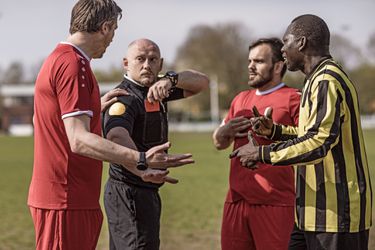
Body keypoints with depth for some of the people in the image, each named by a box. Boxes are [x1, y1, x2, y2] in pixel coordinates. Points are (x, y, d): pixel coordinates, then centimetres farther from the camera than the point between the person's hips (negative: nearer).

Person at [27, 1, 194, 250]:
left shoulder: (58, 59, 17)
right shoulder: (74, 64, -17)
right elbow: (79, 140, -26)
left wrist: (97, 106, 34)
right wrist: (141, 160, -35)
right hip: (66, 201, -10)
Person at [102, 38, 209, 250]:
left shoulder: (155, 90, 10)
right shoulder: (125, 97, -18)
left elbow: (202, 82, 7)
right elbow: (116, 135, -38)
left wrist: (171, 79, -15)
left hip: (147, 191, 10)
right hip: (130, 192, -10)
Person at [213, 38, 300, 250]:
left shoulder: (293, 99, -2)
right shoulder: (241, 99, 20)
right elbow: (219, 143, 24)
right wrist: (224, 132, 3)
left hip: (274, 205, -6)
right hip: (236, 200, 6)